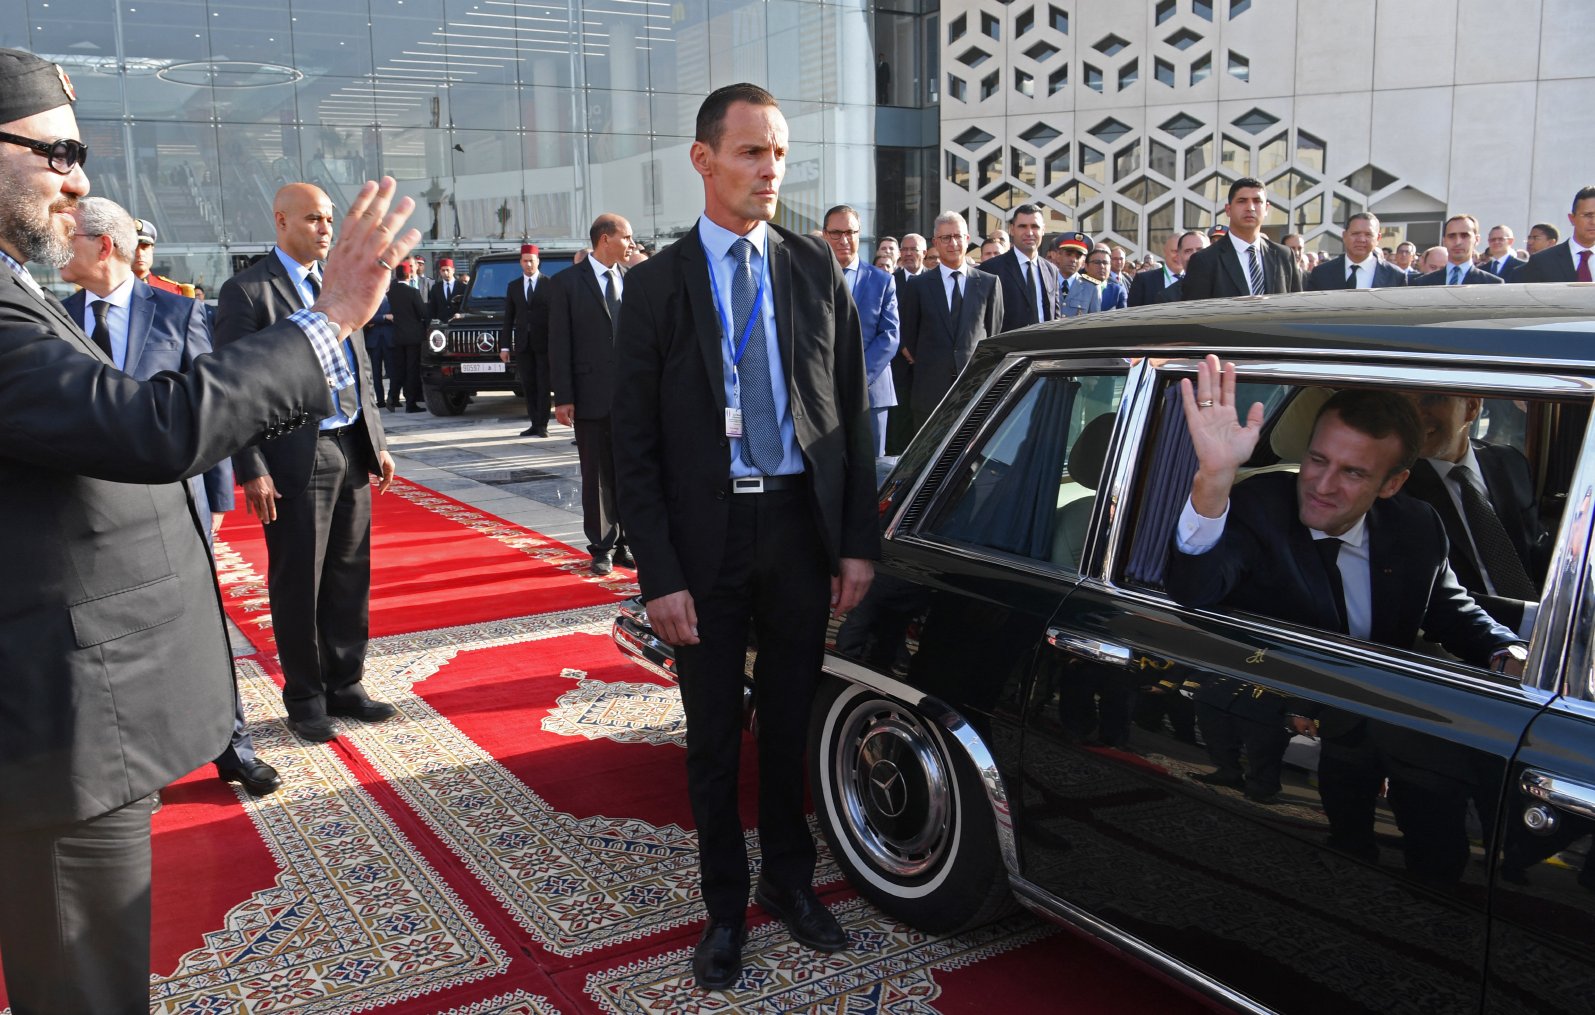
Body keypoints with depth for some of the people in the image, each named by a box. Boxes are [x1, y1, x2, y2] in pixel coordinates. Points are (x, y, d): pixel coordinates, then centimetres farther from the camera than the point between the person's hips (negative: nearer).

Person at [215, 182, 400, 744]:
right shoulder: (247, 291, -6)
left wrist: (377, 441, 13)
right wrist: (252, 470, -14)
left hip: (351, 451, 6)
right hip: (296, 458, -6)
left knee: (350, 578, 13)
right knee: (298, 585, 5)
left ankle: (344, 685, 26)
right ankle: (305, 701, 19)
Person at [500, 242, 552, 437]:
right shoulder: (513, 286, 12)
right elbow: (508, 318, 10)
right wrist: (505, 346, 4)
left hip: (544, 342, -4)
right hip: (523, 344, 4)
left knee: (544, 385, -1)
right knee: (528, 386, 4)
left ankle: (542, 425, 1)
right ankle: (534, 424, 9)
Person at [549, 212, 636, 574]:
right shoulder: (566, 282, -1)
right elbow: (559, 344, -3)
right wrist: (562, 397, -8)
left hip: (634, 394, 3)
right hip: (592, 395, -3)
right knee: (598, 477, 6)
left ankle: (627, 543, 19)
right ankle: (602, 548, 17)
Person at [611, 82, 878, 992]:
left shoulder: (818, 269, 3)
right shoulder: (659, 284, -3)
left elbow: (852, 412, 6)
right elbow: (636, 443, -4)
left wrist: (859, 541, 1)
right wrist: (659, 574, -9)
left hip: (802, 523, 2)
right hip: (706, 533, -1)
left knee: (792, 718, 15)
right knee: (714, 734, 10)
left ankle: (789, 880, 35)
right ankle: (726, 907, 28)